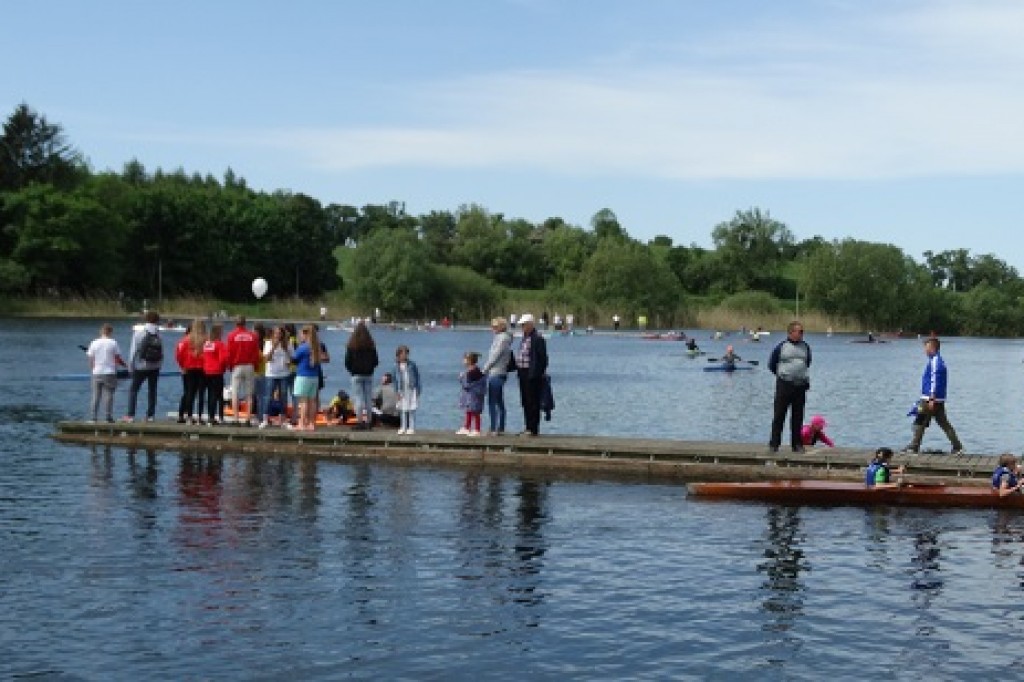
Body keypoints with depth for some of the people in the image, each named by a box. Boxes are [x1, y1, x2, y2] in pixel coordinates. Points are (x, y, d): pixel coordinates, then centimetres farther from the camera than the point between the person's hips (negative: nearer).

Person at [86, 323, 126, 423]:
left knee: (95, 396, 6)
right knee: (108, 395, 0)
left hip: (96, 373, 3)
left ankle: (93, 417, 5)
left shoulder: (94, 343, 4)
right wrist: (125, 365, 18)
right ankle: (108, 417, -1)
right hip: (109, 373, -2)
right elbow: (118, 359, -1)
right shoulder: (113, 343, -3)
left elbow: (90, 359, 5)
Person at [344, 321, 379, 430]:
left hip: (357, 375, -3)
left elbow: (347, 362, -5)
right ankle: (368, 421, 10)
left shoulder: (351, 345, -8)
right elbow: (376, 361, 5)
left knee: (358, 398, -1)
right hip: (369, 375, 3)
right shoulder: (371, 345, 1)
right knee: (368, 398, 8)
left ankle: (360, 421, -5)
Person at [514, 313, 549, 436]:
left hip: (532, 375, -10)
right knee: (525, 402, 13)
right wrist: (517, 368, 14)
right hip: (523, 374, 10)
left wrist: (536, 374, -18)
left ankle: (533, 429, -1)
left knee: (533, 402, -5)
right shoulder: (525, 338, 16)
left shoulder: (538, 339, -13)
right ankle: (528, 427, 21)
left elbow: (542, 358, -16)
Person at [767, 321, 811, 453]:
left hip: (800, 386, 4)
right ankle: (774, 443, 2)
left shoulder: (805, 347, 8)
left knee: (798, 417, 7)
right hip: (784, 384, -4)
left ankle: (797, 443, 15)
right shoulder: (782, 347, -4)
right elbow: (772, 364, 7)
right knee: (779, 415, -3)